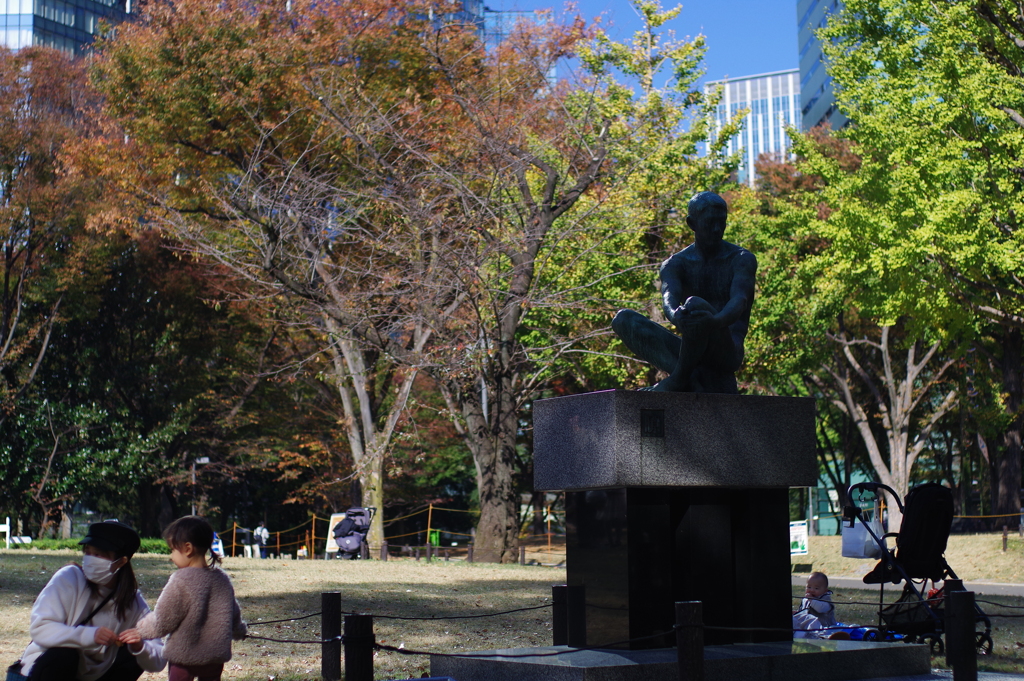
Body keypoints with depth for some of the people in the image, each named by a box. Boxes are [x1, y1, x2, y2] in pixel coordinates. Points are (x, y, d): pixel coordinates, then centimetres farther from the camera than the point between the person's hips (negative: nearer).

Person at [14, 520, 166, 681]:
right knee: (63, 655, -33)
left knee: (134, 654, -10)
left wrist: (139, 647, -33)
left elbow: (158, 661, -10)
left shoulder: (133, 602, -7)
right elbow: (39, 628, -29)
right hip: (48, 667, -5)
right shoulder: (69, 578, -17)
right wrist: (90, 635, -42)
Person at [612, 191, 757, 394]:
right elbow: (669, 299, -15)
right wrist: (676, 316, -43)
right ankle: (690, 378, -30)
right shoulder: (674, 265, 7)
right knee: (623, 319, -16)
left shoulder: (742, 259, -1)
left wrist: (716, 321, -46)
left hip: (728, 352, -4)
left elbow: (740, 301, -21)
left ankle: (678, 378, -22)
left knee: (695, 305, -34)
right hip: (689, 353, 4)